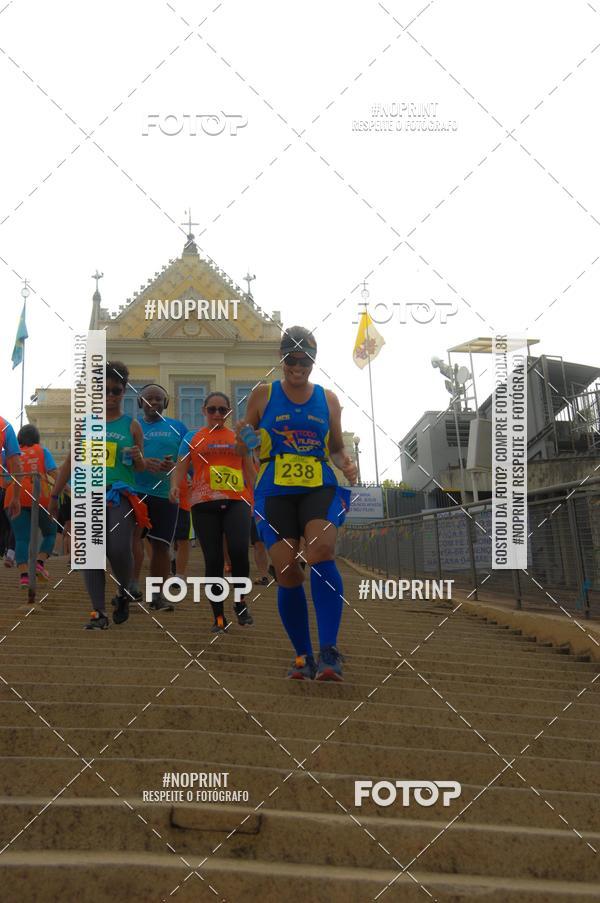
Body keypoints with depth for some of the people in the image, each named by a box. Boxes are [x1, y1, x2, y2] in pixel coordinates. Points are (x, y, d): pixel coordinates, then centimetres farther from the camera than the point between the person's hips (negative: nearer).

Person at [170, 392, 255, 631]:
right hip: (204, 504, 0)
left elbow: (250, 470, 20)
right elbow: (180, 467, 6)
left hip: (236, 501, 0)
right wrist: (174, 485, -14)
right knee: (213, 559, 0)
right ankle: (218, 616, 10)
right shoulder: (192, 438, 13)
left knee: (239, 549, -21)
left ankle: (240, 603, 1)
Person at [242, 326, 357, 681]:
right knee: (288, 573, -7)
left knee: (321, 552, -26)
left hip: (321, 488, 0)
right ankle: (303, 655, 9)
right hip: (275, 492, 0)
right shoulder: (263, 395, 8)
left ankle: (329, 652, -26)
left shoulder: (328, 399, 11)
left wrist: (346, 462, -2)